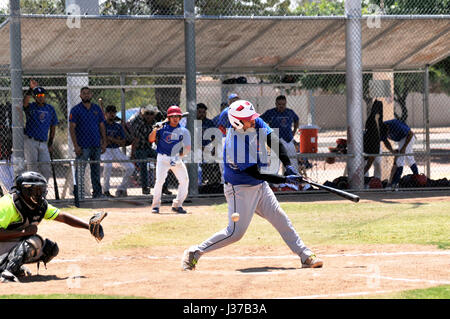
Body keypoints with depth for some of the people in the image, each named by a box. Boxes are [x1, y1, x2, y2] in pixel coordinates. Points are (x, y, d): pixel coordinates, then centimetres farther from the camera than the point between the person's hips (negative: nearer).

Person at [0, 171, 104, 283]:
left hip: (16, 245, 9)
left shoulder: (41, 205, 1)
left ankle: (16, 268, 7)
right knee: (35, 241, -29)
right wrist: (24, 232, -33)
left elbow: (63, 217, 3)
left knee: (51, 248, 0)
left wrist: (89, 226, -7)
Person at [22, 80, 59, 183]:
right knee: (32, 169, -5)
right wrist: (31, 89, -36)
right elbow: (25, 102, -25)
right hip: (30, 142, -4)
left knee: (46, 170, 0)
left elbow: (53, 127, 18)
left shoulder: (50, 109, 11)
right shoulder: (30, 107, 0)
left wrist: (50, 143, 14)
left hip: (43, 143, 4)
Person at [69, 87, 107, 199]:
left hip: (96, 145, 4)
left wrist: (104, 143, 7)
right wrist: (76, 146, -13)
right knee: (80, 171, -6)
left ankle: (97, 192, 13)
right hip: (82, 146, -4)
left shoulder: (97, 109, 12)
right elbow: (72, 128, -5)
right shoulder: (76, 110, -1)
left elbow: (102, 126, 15)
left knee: (96, 170, 8)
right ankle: (80, 194, -4)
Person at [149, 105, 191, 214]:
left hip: (177, 159, 3)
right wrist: (155, 129, -23)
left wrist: (178, 156, -22)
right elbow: (151, 139, -7)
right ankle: (155, 205, -9)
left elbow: (187, 148, -7)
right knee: (159, 180, -19)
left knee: (184, 180, -6)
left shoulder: (183, 131, 1)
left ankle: (177, 204, 8)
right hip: (163, 158, -3)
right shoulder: (162, 127, -1)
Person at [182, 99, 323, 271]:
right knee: (235, 232, -9)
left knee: (281, 220, 4)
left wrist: (289, 166, -12)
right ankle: (194, 252, 1)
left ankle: (306, 256, 7)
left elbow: (274, 141, 0)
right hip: (240, 189, -8)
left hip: (260, 186, 8)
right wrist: (286, 180, -25)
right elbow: (255, 173, -27)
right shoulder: (234, 146, -30)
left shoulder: (256, 123, -8)